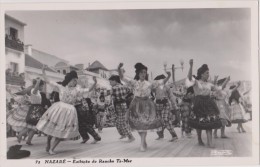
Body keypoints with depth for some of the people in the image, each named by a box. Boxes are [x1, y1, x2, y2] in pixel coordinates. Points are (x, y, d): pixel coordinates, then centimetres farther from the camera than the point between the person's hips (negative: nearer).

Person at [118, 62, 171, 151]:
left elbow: (162, 82, 5)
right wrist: (119, 69, -17)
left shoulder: (150, 84, 4)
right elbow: (122, 78, -1)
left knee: (144, 124, -9)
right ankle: (144, 142, 25)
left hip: (146, 105, -1)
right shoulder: (134, 83, 4)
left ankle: (142, 144, -3)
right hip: (136, 105, 1)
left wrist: (168, 76, -11)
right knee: (138, 124, 5)